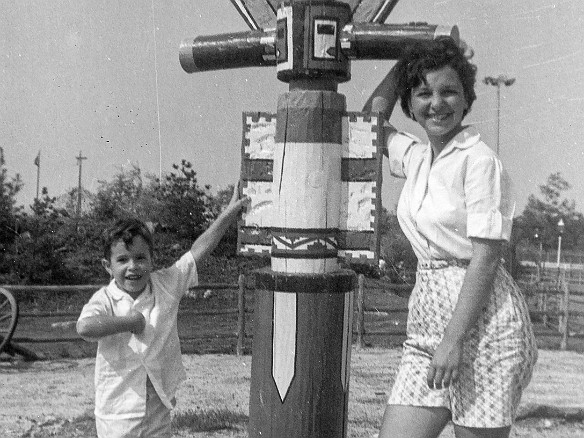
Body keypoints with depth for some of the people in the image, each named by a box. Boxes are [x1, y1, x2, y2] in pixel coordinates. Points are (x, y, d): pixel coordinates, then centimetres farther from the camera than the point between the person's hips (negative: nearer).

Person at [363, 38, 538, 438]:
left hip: (481, 321, -7)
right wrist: (405, 65, 21)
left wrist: (454, 341, -18)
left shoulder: (480, 160, -11)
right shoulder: (416, 157, 11)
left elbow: (486, 259, -15)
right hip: (428, 322, 7)